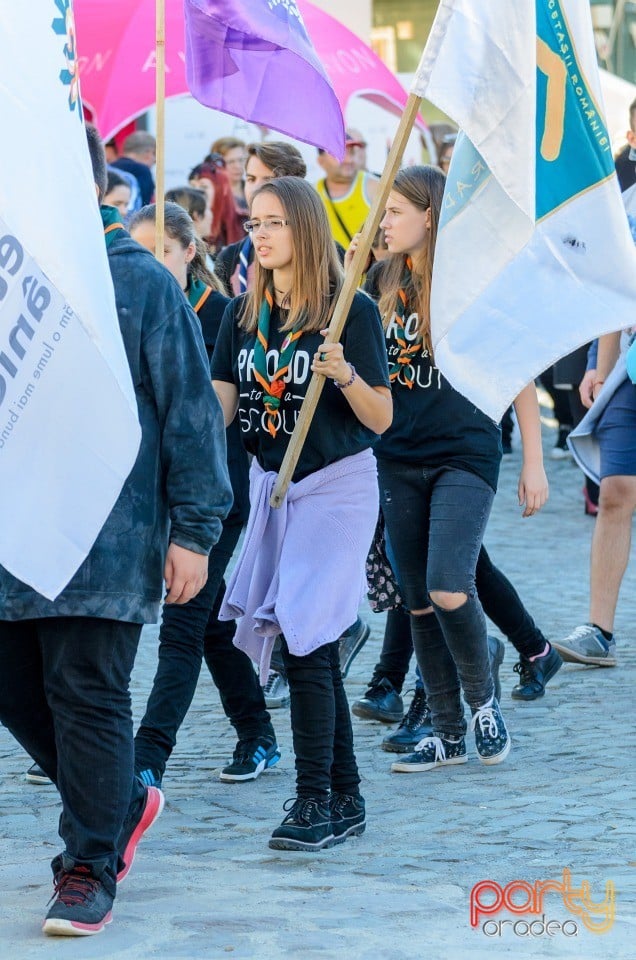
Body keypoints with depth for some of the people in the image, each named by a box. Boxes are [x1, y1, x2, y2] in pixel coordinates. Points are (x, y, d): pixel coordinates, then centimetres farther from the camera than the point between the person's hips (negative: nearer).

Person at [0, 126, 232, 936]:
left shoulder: (142, 283, -4)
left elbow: (190, 411, -3)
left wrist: (193, 531, -7)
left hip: (104, 540, -5)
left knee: (87, 698, -3)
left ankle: (89, 866, 8)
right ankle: (122, 805, 31)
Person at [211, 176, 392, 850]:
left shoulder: (352, 311, -9)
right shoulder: (243, 314, 6)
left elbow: (382, 419, -8)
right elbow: (218, 408, 4)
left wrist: (345, 374, -24)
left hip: (336, 485, -6)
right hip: (270, 485, 6)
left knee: (303, 638, -14)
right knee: (313, 648, 8)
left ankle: (314, 800, -10)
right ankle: (345, 800, 16)